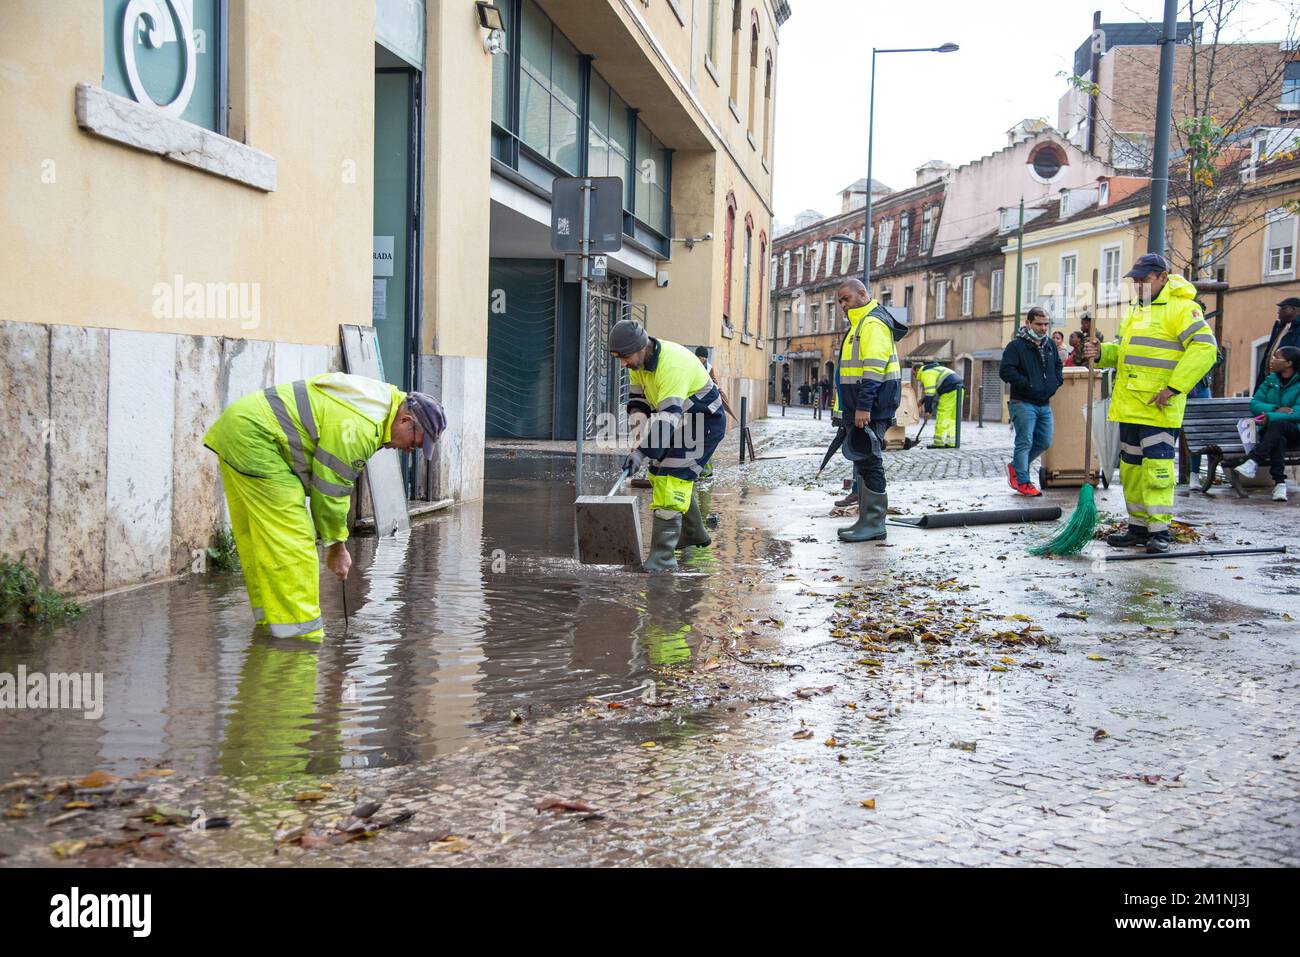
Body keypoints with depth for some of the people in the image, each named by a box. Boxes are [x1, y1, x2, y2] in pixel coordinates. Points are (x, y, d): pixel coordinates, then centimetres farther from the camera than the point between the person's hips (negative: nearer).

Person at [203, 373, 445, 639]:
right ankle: (300, 633, -8)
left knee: (259, 538, 15)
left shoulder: (379, 399, 10)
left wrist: (338, 540, 12)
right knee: (290, 539, -10)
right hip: (253, 440, -11)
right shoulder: (360, 427, -22)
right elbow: (329, 490, -15)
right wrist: (336, 547, -2)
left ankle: (271, 623, 23)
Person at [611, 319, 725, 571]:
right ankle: (694, 534, 38)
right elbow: (637, 399, 6)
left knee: (672, 479, -19)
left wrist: (641, 452, -44)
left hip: (704, 422, -10)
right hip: (680, 421, 10)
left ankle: (663, 556, -18)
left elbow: (669, 416, -39)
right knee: (658, 476, 17)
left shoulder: (672, 365, -34)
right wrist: (641, 434, -11)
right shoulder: (638, 360, -5)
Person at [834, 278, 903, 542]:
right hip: (861, 408, 11)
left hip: (871, 409, -11)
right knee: (863, 461, 13)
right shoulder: (860, 324, 22)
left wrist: (863, 406, -26)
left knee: (869, 461, -10)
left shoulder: (873, 324, -12)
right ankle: (867, 520, 19)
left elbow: (874, 369, -22)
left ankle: (873, 525, -8)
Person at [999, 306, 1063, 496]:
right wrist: (1027, 385, -17)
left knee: (1044, 443, 11)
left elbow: (1058, 366, 31)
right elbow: (1006, 372, -17)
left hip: (1045, 404, 7)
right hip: (1023, 403, -7)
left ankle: (1015, 466, 29)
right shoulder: (1016, 346, -9)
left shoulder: (1050, 345, 14)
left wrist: (1055, 383, 13)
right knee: (1025, 442, -7)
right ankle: (1022, 482, -1)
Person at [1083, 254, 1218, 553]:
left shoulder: (1180, 307, -9)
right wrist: (1102, 353, 6)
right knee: (1131, 466, 11)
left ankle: (1160, 531, -2)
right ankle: (1138, 526, 20)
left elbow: (1205, 348, -18)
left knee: (1157, 467, -8)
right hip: (1129, 405, 8)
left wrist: (1174, 388, -21)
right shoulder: (1136, 310, 19)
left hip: (1160, 408, -8)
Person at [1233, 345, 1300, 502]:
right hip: (1269, 431, 3)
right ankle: (1279, 483, -44)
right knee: (1279, 439, -34)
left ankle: (1253, 462, -46)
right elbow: (1254, 404, 2)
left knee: (1277, 425, -37)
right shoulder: (1270, 381, 13)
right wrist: (1276, 409, -18)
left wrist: (1270, 417, -30)